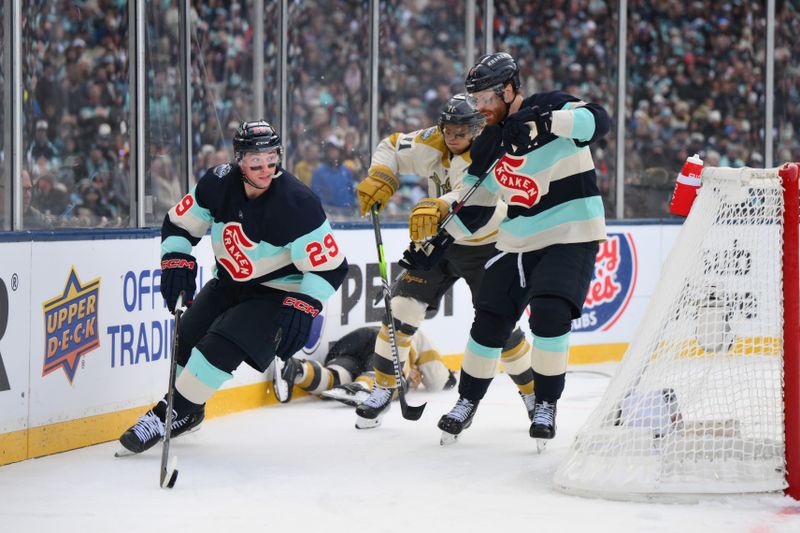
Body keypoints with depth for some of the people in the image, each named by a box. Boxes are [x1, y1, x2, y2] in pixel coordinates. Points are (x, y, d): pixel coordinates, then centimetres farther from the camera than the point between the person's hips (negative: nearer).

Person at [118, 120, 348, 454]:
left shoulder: (298, 204, -29)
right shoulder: (219, 184, -15)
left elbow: (329, 265, -24)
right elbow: (179, 223, -1)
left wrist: (302, 307, -34)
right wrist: (176, 261, -18)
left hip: (277, 293, -6)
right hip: (229, 282, 6)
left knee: (220, 346, -21)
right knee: (186, 338, 9)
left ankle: (172, 414, -7)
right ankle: (188, 412, 34)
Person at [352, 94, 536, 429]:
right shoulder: (432, 143, -11)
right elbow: (392, 147, 5)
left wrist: (438, 209, -63)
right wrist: (379, 179, -13)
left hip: (483, 248, -4)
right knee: (402, 307, -6)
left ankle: (534, 392, 14)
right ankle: (383, 388, 5)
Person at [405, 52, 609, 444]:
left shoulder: (550, 107, -11)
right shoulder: (487, 143, 8)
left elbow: (597, 121, -30)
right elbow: (472, 208, 16)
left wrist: (542, 123, -39)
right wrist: (433, 241, 9)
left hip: (571, 235, -6)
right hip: (519, 243, 6)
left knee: (549, 315, -20)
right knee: (490, 320, 4)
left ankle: (546, 404, -3)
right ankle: (467, 402, 22)